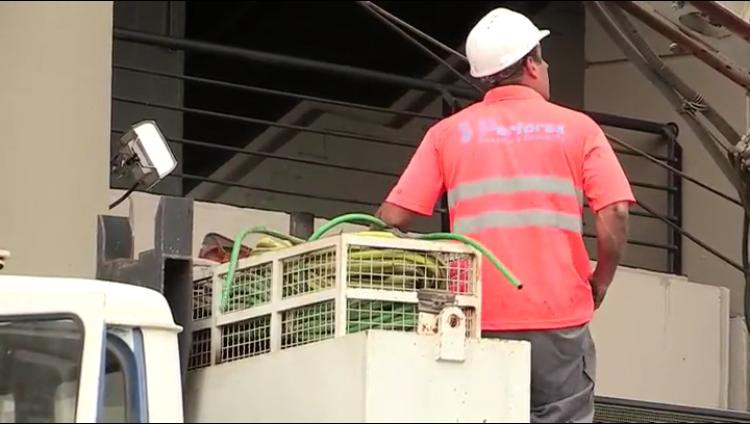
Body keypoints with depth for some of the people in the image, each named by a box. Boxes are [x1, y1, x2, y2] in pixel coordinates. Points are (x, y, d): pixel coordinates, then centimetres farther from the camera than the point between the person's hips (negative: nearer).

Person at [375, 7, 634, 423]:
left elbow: (392, 217, 1)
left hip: (478, 322, 2)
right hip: (559, 319, -2)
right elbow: (614, 214, -6)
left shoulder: (448, 133, 9)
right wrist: (597, 287, 8)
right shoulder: (577, 128, 5)